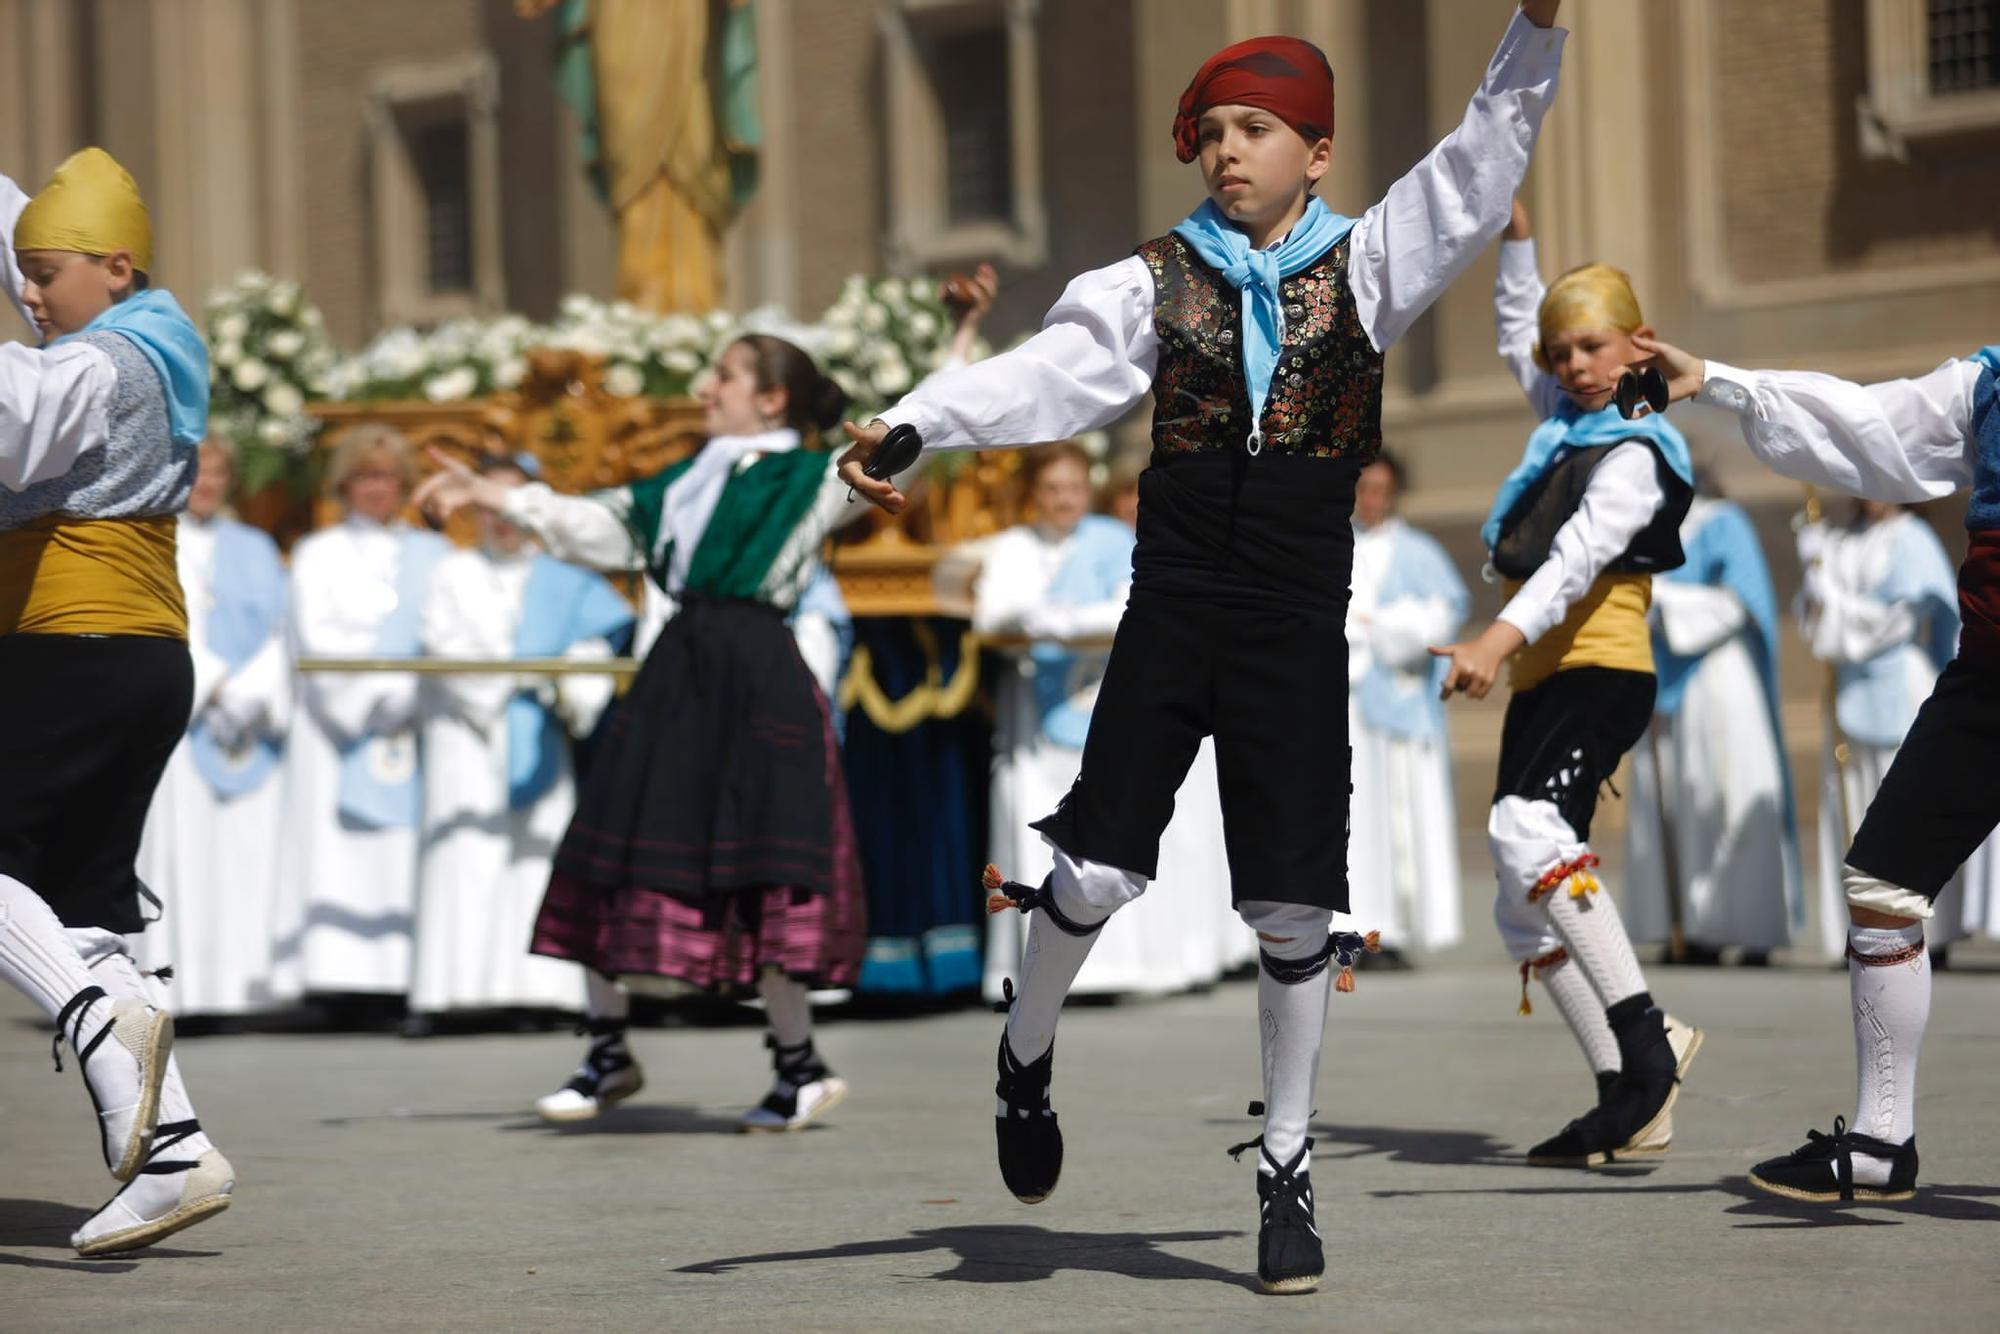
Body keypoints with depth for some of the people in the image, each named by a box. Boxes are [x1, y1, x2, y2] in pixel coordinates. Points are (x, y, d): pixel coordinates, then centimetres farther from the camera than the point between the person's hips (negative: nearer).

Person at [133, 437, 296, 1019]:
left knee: (248, 849, -5)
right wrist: (214, 686, -13)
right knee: (179, 846, -11)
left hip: (252, 722, 3)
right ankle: (175, 984, -13)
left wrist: (252, 695, -7)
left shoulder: (255, 549, 18)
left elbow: (277, 633, 9)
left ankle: (244, 978, -7)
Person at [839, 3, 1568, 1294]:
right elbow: (1052, 371, -9)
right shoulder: (1159, 280, 3)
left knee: (1295, 898, 2)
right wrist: (914, 424, -25)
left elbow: (1480, 169, 0)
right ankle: (1028, 1054, 26)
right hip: (1173, 604, 0)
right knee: (1097, 866, -4)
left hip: (1300, 616, 0)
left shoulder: (1365, 265, 5)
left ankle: (1288, 1163, 15)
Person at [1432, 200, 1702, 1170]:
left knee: (1526, 828, -34)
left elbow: (1577, 559, -24)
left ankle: (1645, 1042, -37)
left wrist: (1499, 638, -38)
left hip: (1602, 671, -9)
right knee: (1525, 914, 3)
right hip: (1541, 684, 9)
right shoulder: (1565, 420, 18)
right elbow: (1516, 334, 38)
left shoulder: (1634, 455, -8)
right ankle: (1630, 1104, 4)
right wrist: (1516, 232, 30)